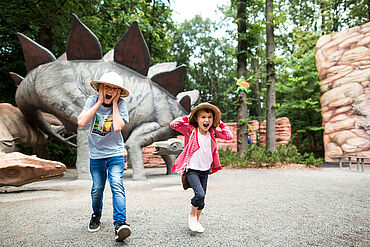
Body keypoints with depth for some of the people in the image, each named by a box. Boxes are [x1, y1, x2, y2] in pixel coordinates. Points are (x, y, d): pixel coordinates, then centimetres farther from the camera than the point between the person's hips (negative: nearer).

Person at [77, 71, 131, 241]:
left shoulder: (121, 104, -11)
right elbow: (81, 122, -22)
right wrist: (99, 102, -19)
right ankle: (96, 214, 35)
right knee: (97, 188, 8)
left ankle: (120, 223, -13)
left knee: (117, 185, -15)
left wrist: (114, 103, -20)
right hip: (96, 153, 2)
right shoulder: (92, 100, -6)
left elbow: (118, 127, -27)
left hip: (115, 152, -2)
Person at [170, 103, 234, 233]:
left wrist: (220, 123, 1)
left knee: (202, 197, 10)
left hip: (205, 170, 5)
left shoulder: (213, 132, 3)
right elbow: (173, 124, -16)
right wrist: (187, 118, -13)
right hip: (192, 170, -5)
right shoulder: (190, 130, -9)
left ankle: (196, 221, 32)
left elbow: (229, 136, 0)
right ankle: (192, 215, 8)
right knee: (200, 194, -21)